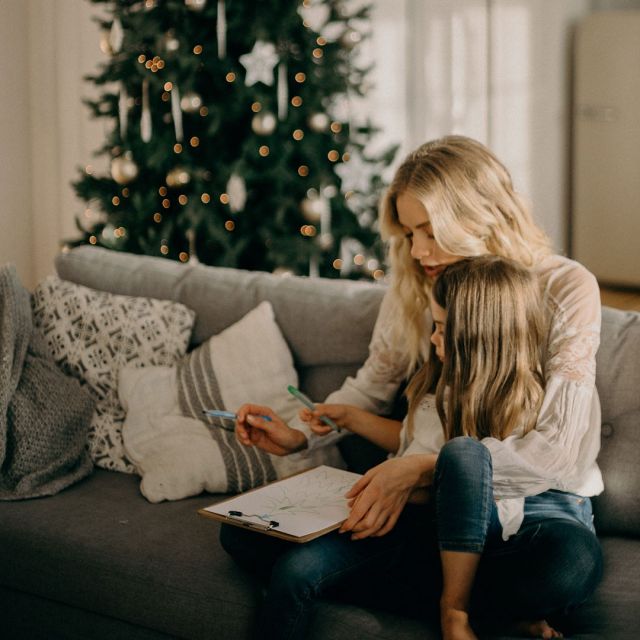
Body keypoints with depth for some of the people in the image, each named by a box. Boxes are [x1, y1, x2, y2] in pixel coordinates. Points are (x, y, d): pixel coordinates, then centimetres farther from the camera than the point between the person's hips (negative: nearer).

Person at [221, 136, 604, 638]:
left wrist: (423, 466, -28)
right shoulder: (414, 287, 4)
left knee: (568, 566, -43)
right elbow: (373, 386, 19)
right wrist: (298, 436, -1)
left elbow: (558, 447, -19)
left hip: (535, 501, -4)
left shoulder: (565, 289, -12)